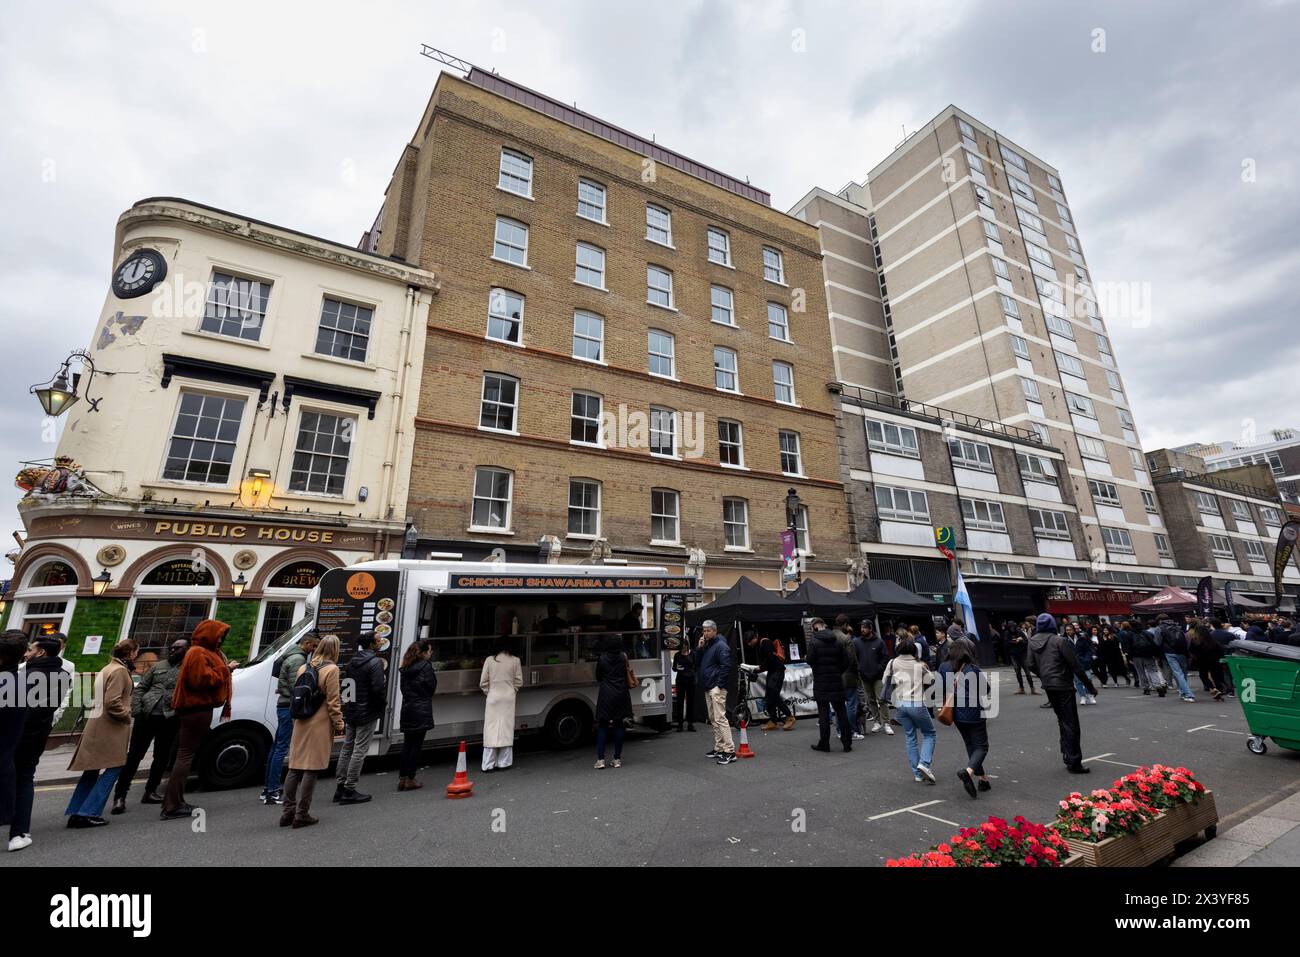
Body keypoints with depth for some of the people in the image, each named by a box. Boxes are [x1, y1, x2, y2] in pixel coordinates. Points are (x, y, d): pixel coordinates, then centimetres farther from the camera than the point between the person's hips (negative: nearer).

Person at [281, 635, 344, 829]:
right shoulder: (331, 669, -12)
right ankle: (301, 815, 7)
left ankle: (288, 811, 21)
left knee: (295, 768, 14)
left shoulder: (303, 668, 9)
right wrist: (339, 724, -3)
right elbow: (333, 701, -12)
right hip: (320, 726, -7)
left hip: (301, 725, 7)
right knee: (311, 769, 1)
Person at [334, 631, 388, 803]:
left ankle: (340, 787, 24)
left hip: (351, 712, 8)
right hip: (367, 713, -8)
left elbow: (345, 683, 14)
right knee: (359, 751, 0)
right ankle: (349, 790, 5)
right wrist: (383, 703, -5)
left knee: (347, 749, 16)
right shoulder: (375, 662, -18)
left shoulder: (352, 661, 9)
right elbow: (379, 687, -23)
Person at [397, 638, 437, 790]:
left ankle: (402, 778, 18)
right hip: (421, 711, -7)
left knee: (407, 744, 14)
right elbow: (432, 687, -8)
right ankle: (410, 779, 7)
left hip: (406, 709, 7)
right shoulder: (426, 666, -13)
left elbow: (403, 687, 11)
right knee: (416, 745, 2)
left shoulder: (405, 668, 8)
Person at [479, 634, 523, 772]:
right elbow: (519, 682, 2)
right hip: (508, 697, 0)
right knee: (506, 729, 7)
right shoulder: (515, 661, -3)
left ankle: (488, 765, 7)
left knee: (491, 729, 5)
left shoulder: (489, 660, -3)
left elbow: (483, 682, 0)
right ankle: (504, 763, 12)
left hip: (493, 697, 0)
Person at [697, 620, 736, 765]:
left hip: (717, 688, -10)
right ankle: (718, 749, 22)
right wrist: (700, 649, 2)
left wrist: (719, 685, -20)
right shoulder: (706, 646, 17)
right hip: (708, 688, 10)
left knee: (720, 718, -13)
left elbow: (726, 666, -18)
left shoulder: (721, 646, -11)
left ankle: (729, 751, -11)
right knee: (713, 719, 14)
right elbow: (698, 664, 16)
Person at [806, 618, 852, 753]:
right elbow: (846, 661, 2)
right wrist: (837, 672, 13)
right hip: (837, 681, 4)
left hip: (821, 682, -3)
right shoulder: (838, 641, 2)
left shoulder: (814, 643, -11)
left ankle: (824, 743, 8)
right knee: (841, 711, 11)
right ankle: (847, 743, 14)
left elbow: (810, 661, -12)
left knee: (823, 712, 4)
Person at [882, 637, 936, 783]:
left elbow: (885, 682, 4)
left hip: (900, 704, 3)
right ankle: (924, 764, -6)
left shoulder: (892, 663, 3)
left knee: (911, 737, 13)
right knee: (929, 734, 14)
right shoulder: (920, 664, -1)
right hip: (917, 704, -3)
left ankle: (918, 773, 12)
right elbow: (931, 681, 2)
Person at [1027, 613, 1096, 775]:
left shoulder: (1032, 642, 4)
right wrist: (1089, 685, -2)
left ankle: (1067, 755, 24)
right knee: (1071, 723, 2)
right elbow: (1075, 665, -11)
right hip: (1063, 685, -6)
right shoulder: (1059, 641, -13)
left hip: (1048, 686, 6)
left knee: (1062, 720, 19)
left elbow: (1032, 666, 5)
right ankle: (1073, 762, 5)